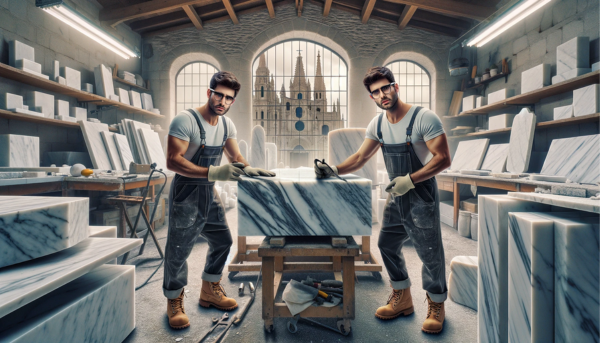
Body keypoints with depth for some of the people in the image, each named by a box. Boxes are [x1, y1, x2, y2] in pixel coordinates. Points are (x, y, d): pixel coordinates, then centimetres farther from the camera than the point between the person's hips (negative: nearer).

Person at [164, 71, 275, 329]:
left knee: (222, 241, 14)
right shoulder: (186, 120, -19)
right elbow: (173, 161, -26)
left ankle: (210, 292, 35)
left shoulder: (227, 124, 3)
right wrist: (213, 173, -36)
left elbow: (235, 157, 9)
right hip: (186, 193, -7)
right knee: (179, 250, 3)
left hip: (209, 192, 7)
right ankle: (174, 302, 27)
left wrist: (249, 169, -14)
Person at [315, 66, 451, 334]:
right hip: (396, 196, 7)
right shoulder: (377, 124, 3)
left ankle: (436, 305, 28)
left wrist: (409, 180, -25)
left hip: (421, 195, -6)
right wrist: (334, 170, -9)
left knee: (430, 252, 3)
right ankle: (402, 299, 32)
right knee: (387, 244, 13)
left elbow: (443, 159, -18)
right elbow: (361, 157, 6)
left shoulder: (424, 118, -16)